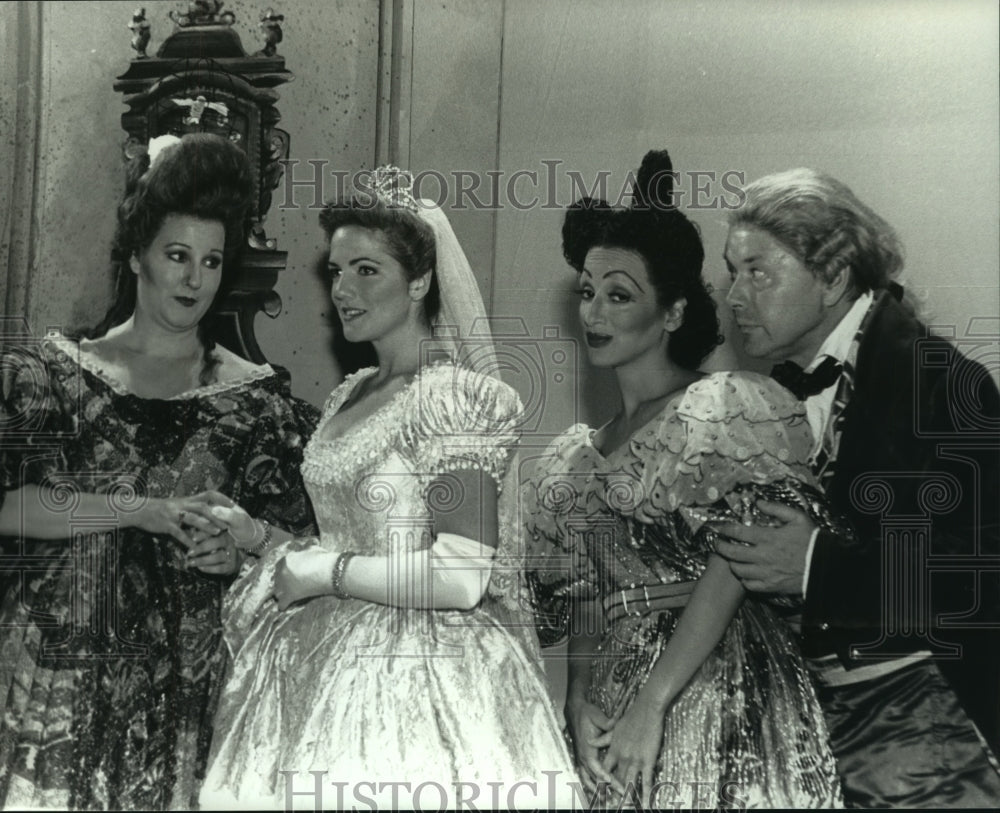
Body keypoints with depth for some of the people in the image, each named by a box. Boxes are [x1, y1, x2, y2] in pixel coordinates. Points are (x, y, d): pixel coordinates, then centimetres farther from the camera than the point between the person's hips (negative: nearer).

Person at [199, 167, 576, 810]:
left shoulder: (451, 397, -14)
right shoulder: (349, 398, 11)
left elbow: (461, 578, -22)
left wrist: (326, 572, -14)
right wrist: (259, 536, 7)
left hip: (415, 683, -8)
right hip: (332, 667, 8)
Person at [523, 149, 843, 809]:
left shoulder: (722, 407, -5)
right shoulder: (573, 459, 14)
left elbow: (731, 563, -15)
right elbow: (577, 607, 11)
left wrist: (650, 706, -19)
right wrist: (582, 703, -7)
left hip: (709, 690, -5)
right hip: (606, 700, 5)